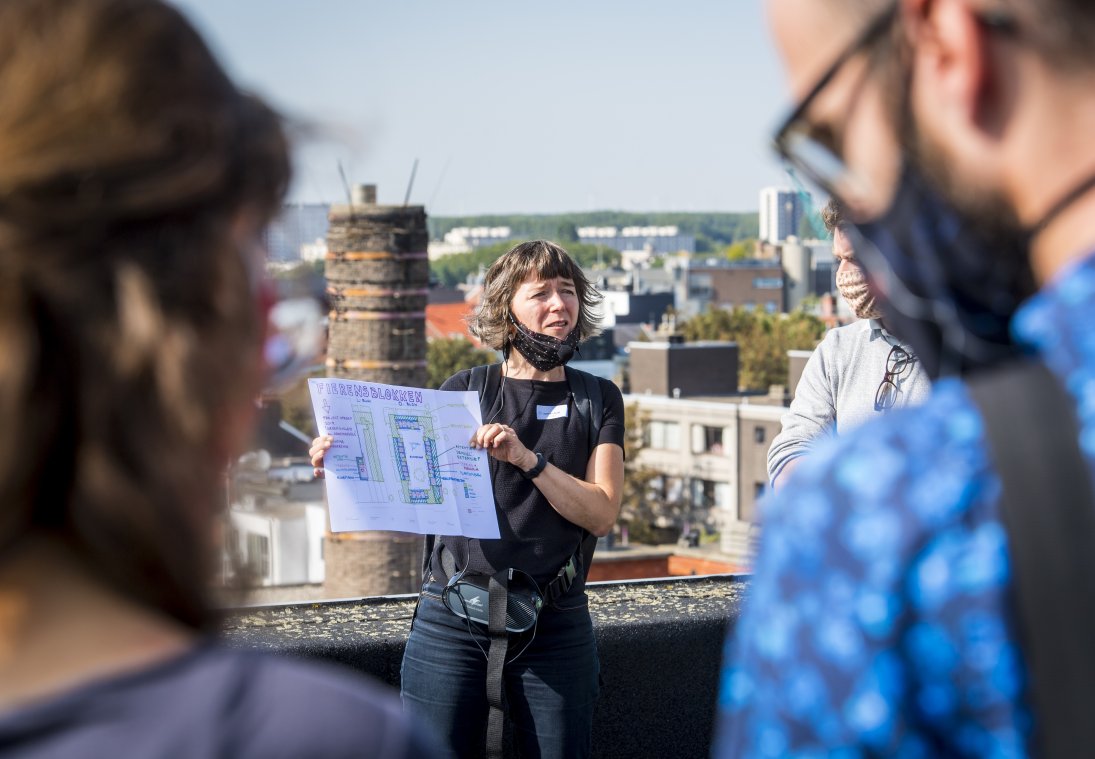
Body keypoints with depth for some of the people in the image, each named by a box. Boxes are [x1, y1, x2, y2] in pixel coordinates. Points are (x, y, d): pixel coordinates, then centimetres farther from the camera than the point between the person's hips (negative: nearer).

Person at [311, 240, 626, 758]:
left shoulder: (598, 400, 8)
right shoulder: (465, 391, 6)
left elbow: (601, 513, -3)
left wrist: (526, 458, -17)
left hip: (553, 624, 1)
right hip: (451, 617, -1)